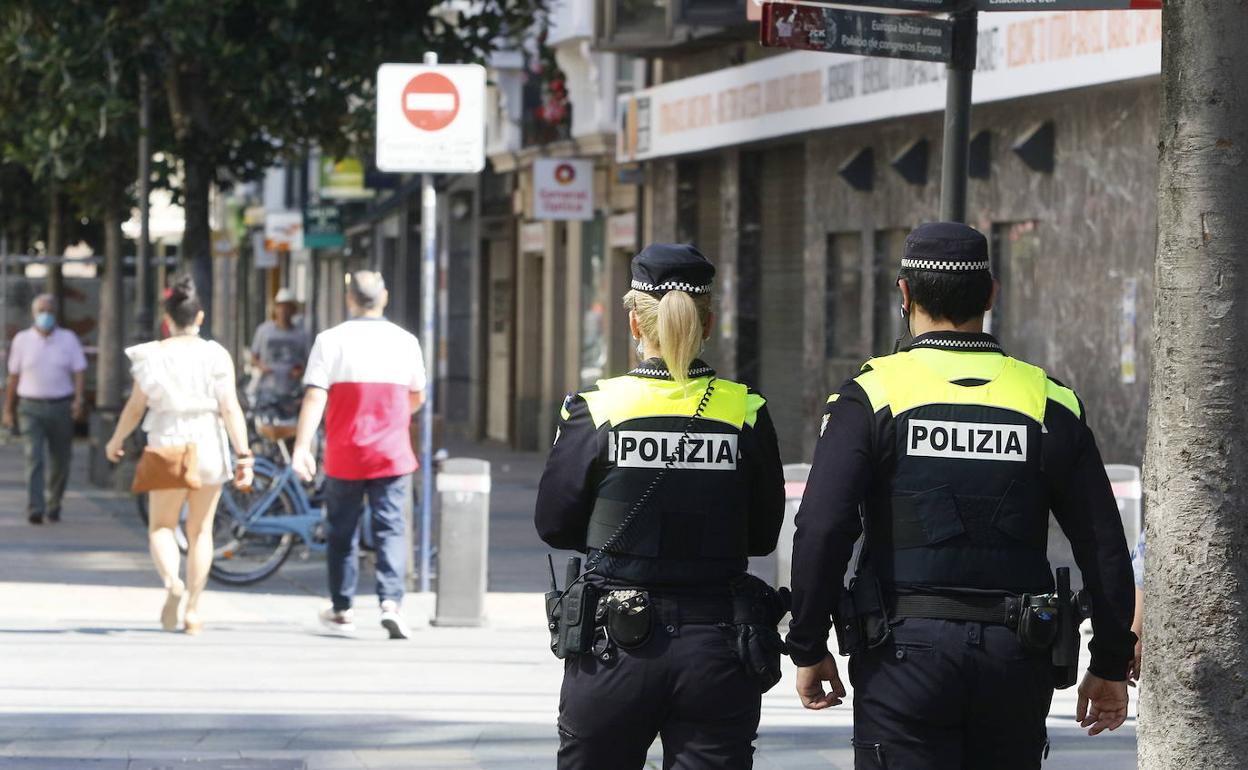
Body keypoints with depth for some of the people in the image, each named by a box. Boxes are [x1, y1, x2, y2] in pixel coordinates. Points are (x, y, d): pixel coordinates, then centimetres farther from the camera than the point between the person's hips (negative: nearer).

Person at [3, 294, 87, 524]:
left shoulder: (68, 339, 4)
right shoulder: (22, 340, 4)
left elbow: (80, 372, -2)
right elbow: (13, 377, 9)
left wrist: (79, 399, -19)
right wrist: (8, 410, 9)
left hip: (61, 407, 1)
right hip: (31, 408, -1)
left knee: (60, 462, 7)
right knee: (34, 457, -15)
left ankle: (53, 506, 25)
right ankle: (34, 510, -22)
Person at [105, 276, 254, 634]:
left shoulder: (152, 356, -4)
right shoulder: (216, 356, -4)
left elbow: (135, 407, 0)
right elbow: (230, 409, -11)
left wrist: (116, 441, 16)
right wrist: (244, 455, -11)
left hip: (167, 446, -1)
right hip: (208, 447, 1)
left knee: (161, 527, 9)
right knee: (200, 530, 13)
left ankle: (172, 582, -20)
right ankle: (192, 610, 12)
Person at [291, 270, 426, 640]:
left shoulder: (330, 341, -6)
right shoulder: (405, 342, 2)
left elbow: (314, 396, -14)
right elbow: (417, 398, 14)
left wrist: (302, 446, -17)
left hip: (344, 457, -1)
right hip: (392, 456, 1)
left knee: (343, 533, 12)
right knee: (390, 529, 0)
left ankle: (341, 610, 20)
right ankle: (391, 602, -18)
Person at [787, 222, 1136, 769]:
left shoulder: (872, 395, -3)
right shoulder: (1050, 402, 6)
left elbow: (822, 530, -12)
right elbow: (1104, 546, 6)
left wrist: (809, 649, -2)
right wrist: (1111, 663, 14)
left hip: (906, 650, -3)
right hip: (1016, 659, 3)